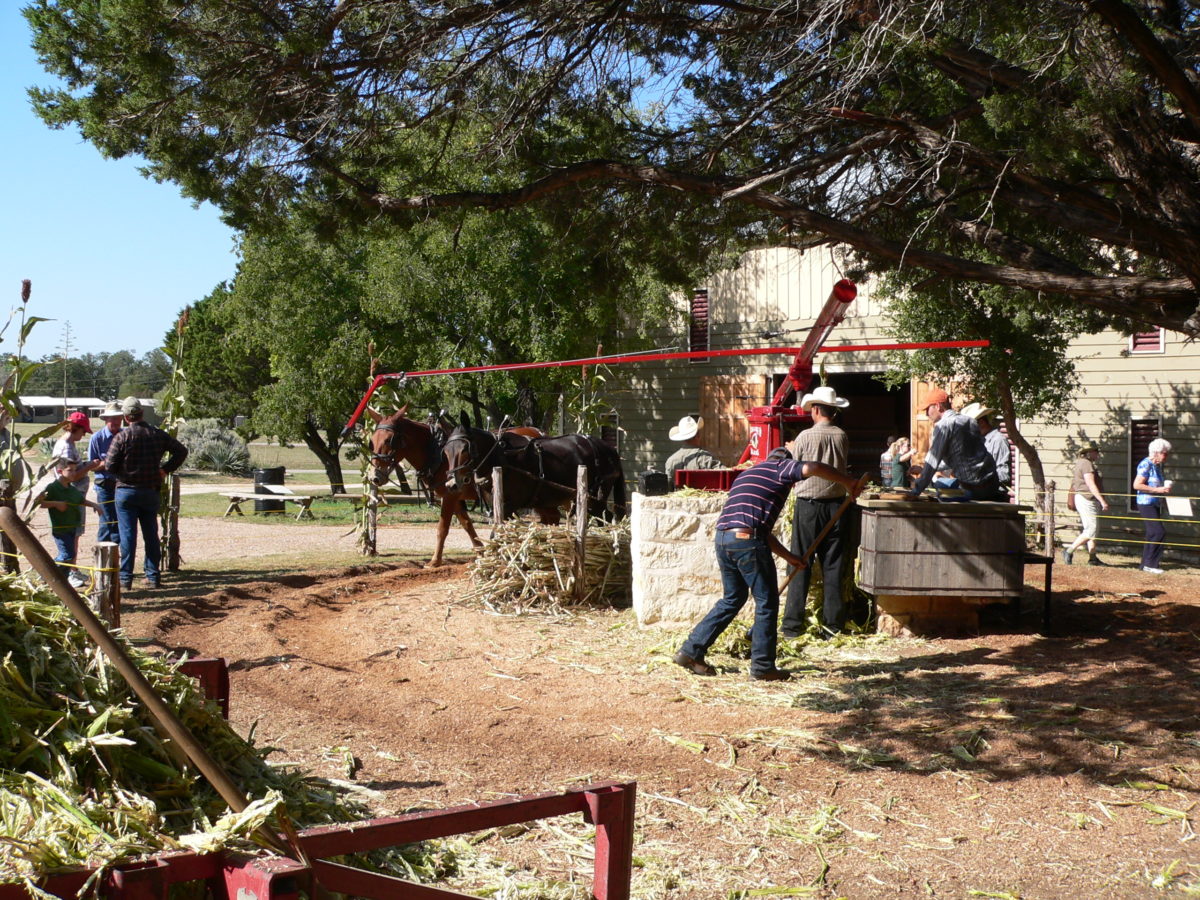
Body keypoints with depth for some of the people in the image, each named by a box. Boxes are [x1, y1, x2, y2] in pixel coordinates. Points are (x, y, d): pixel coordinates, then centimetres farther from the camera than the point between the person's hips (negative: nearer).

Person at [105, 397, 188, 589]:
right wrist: (166, 469, 8)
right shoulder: (158, 434, 1)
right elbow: (181, 451, 7)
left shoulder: (122, 437, -11)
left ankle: (125, 578, 0)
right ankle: (153, 576, 13)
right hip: (151, 491, 4)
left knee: (127, 535, 0)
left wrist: (120, 474, 10)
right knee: (151, 534, 11)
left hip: (126, 491, -3)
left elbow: (109, 466, -11)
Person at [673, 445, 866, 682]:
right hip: (747, 540, -8)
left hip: (722, 538, 8)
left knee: (732, 599, 21)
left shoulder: (748, 474, 32)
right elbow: (811, 468, -13)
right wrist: (848, 482, -2)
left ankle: (691, 651, 20)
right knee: (767, 602, 5)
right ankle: (762, 666, 8)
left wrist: (788, 556, 34)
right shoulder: (781, 468, 10)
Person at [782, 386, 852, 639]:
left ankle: (792, 625, 3)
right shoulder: (842, 437, -1)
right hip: (835, 504, 3)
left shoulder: (806, 437, -10)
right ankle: (832, 624, 11)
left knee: (801, 566, 2)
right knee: (833, 566, 9)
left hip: (808, 506, -3)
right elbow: (841, 465, 11)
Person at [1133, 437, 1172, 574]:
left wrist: (1165, 488, 8)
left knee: (1152, 534, 10)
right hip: (1146, 503, -10)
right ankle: (1150, 563, -9)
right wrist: (1158, 490, -20)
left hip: (1155, 504, 10)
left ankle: (1146, 564, 15)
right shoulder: (1146, 465, -14)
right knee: (1159, 531, -15)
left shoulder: (1157, 466, 15)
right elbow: (1136, 485, -21)